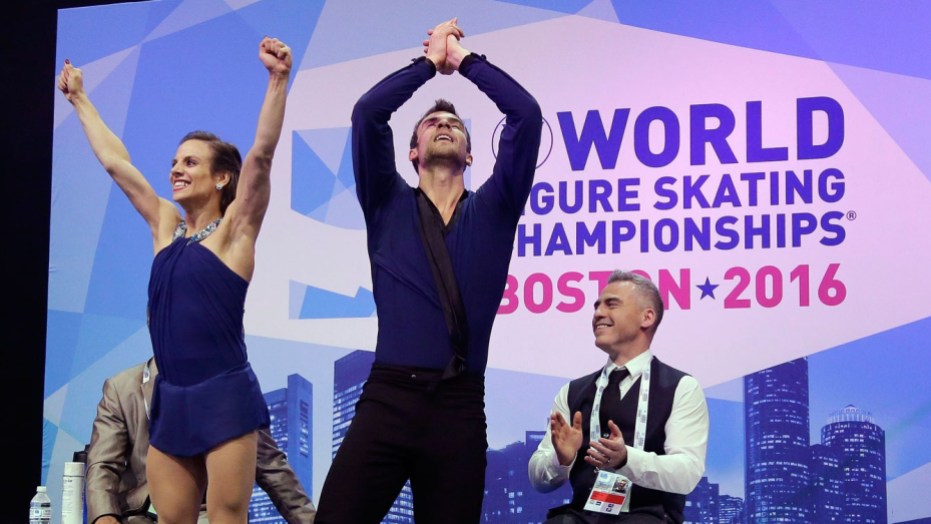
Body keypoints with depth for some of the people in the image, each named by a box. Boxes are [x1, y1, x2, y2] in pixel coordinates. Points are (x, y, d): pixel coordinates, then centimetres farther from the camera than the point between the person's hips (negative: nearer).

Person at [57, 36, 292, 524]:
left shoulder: (235, 228, -1)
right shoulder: (165, 225, 13)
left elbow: (261, 154, -14)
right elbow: (115, 161, 21)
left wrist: (278, 80, -24)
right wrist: (79, 100, 27)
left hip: (224, 395, -6)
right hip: (170, 398, 6)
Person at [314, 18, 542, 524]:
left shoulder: (493, 209, 15)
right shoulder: (389, 204, 14)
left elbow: (526, 114, 4)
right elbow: (367, 113, 1)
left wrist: (464, 58, 14)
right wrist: (430, 60, 13)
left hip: (460, 406, 1)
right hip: (387, 398, -1)